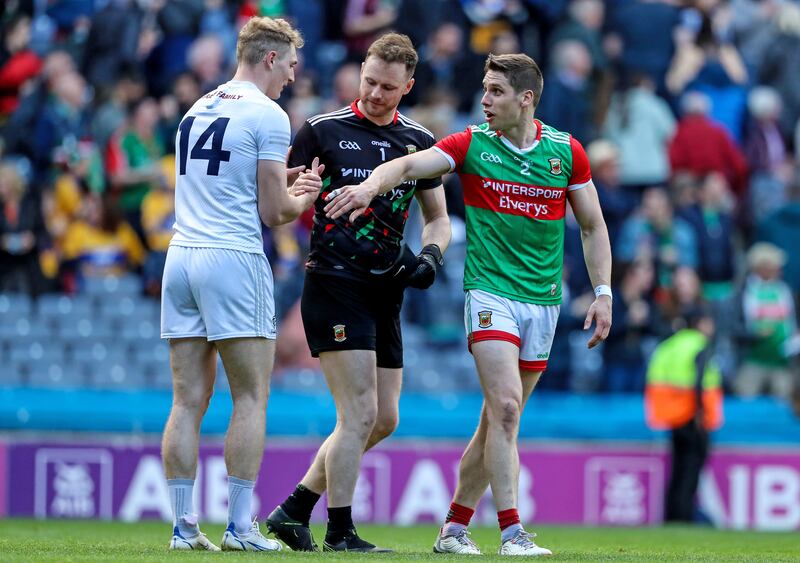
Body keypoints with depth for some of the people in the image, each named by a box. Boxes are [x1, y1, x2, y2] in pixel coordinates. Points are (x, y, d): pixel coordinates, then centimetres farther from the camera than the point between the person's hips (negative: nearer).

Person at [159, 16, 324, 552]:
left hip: (182, 255, 7)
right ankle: (240, 525, -3)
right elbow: (272, 211, -6)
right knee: (252, 398, 0)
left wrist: (286, 179, 23)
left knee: (190, 400, 5)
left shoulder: (198, 109, 17)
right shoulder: (269, 116, -5)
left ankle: (184, 526, 3)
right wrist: (307, 196, 14)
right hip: (234, 259, -7)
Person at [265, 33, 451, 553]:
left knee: (384, 419, 8)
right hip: (335, 283, -6)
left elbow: (438, 218, 18)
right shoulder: (323, 131, -2)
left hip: (385, 292, 6)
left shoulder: (419, 141, 10)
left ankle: (294, 510, 17)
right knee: (360, 414, -12)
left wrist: (430, 255, -2)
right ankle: (340, 533, -3)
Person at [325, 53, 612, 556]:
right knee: (505, 407, -17)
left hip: (543, 301, 3)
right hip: (490, 291, -3)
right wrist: (370, 185, -37)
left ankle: (455, 527, 17)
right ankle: (513, 533, -18)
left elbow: (593, 226, 11)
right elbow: (409, 164, -16)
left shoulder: (566, 151, 3)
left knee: (501, 418, 8)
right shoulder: (472, 145, -3)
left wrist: (603, 293, 5)